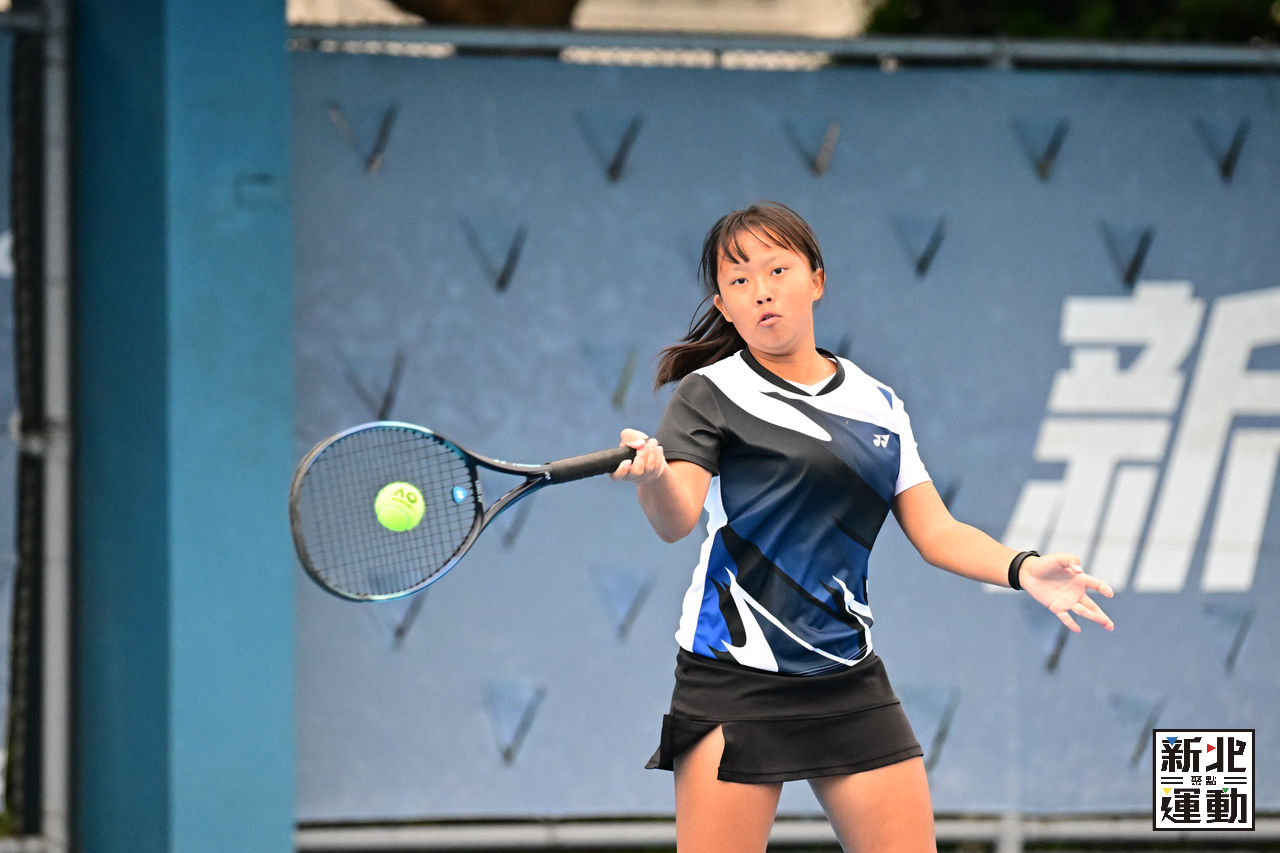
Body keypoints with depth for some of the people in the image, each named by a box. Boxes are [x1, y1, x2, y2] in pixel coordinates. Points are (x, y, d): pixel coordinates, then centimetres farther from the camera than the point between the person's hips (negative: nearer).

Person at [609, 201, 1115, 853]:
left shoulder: (878, 403, 13)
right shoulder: (711, 392, -1)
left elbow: (936, 532, 12)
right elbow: (676, 521, -15)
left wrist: (1023, 569, -6)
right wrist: (652, 477, -39)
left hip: (851, 685, 4)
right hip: (735, 679, -4)